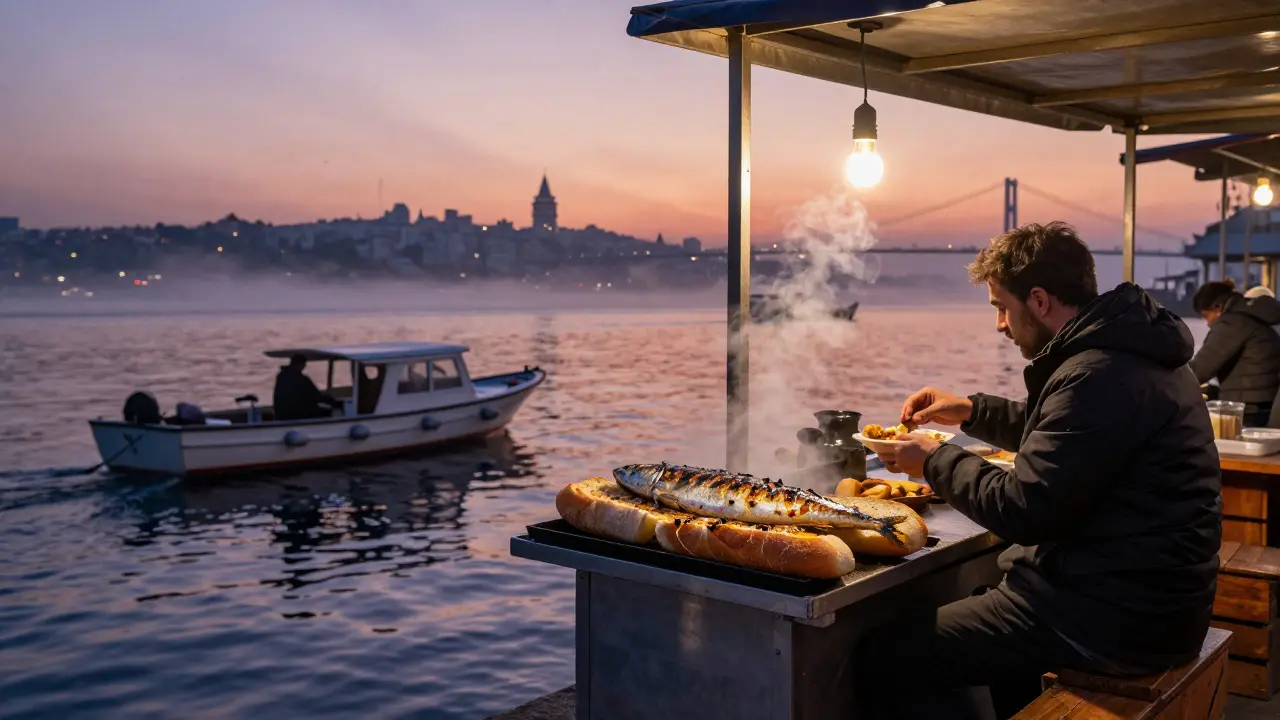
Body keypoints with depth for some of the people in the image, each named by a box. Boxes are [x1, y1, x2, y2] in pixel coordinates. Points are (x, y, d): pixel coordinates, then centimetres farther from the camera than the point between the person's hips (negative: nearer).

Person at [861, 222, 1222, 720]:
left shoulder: (1098, 375, -24)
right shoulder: (1128, 351, 11)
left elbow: (1023, 510, -23)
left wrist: (934, 461, -7)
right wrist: (972, 412, 19)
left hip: (1117, 621, -11)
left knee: (887, 654, -10)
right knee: (984, 591, 35)